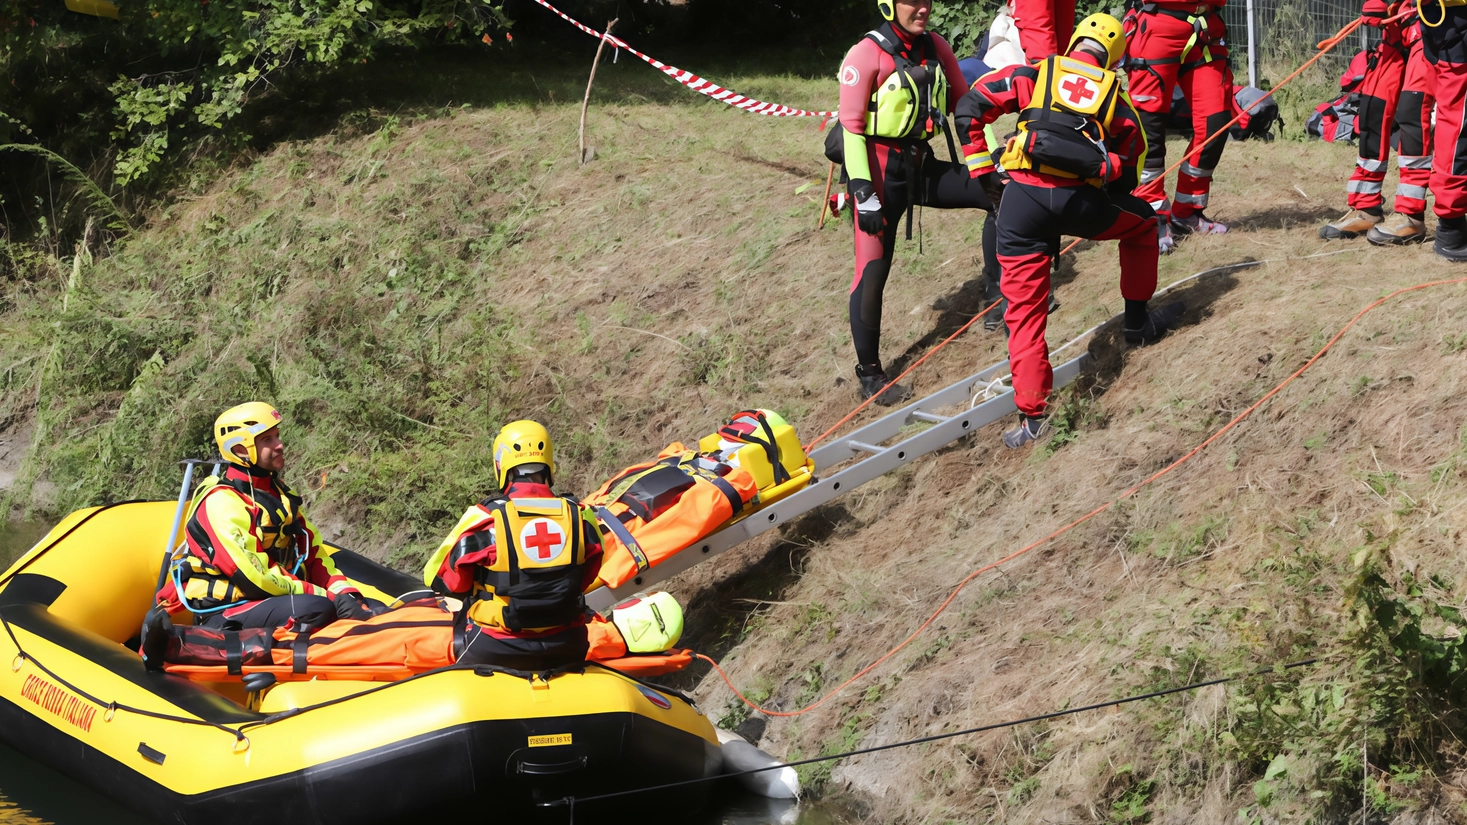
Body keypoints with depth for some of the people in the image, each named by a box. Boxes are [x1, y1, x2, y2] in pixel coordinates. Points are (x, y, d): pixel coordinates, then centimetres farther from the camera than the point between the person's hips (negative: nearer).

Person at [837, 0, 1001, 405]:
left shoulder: (935, 48, 3)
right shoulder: (866, 54, -15)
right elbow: (851, 127, -15)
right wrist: (862, 192, -19)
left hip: (922, 166, 6)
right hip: (881, 173, -6)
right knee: (873, 271, -5)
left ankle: (999, 294, 9)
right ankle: (869, 373, 8)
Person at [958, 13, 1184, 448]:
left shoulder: (1033, 75, 17)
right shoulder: (1115, 96, 21)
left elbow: (969, 108, 11)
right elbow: (1128, 173, 24)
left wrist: (980, 165, 18)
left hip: (1022, 199, 0)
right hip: (1078, 200, 0)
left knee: (1025, 310, 8)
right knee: (1142, 221, 33)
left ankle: (1031, 415, 8)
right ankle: (1138, 320, 44)